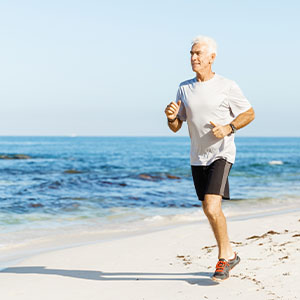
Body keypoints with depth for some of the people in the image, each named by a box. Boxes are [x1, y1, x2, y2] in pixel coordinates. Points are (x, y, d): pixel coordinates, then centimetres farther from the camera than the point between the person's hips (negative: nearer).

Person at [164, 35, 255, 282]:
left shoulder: (227, 86, -7)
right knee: (211, 211, 12)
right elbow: (175, 127, 8)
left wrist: (228, 128, -14)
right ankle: (230, 255, 31)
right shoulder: (184, 88, 5)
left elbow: (249, 113, 2)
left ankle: (224, 257, -2)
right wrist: (171, 116, -15)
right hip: (197, 158, 6)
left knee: (211, 207, -20)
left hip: (221, 154, -5)